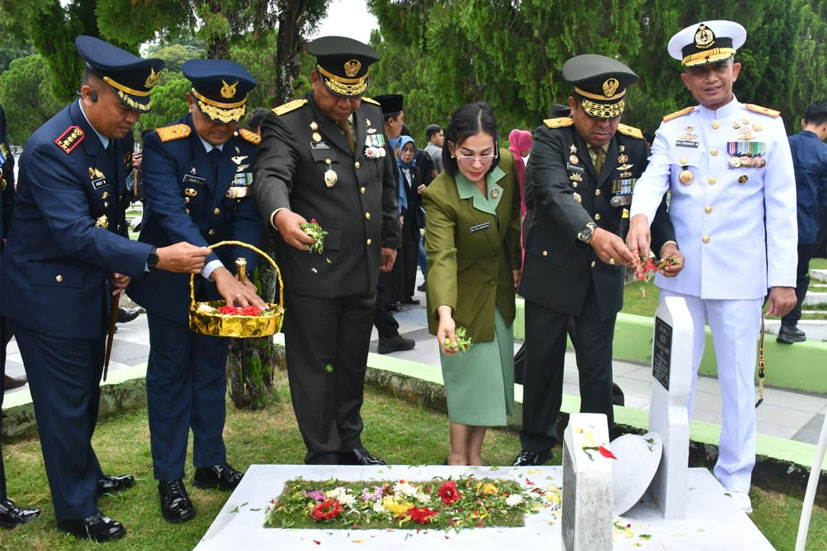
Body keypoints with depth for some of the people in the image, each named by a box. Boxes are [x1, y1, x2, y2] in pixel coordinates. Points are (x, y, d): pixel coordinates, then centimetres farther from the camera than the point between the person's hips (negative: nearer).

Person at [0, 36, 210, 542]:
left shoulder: (118, 136, 0)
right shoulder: (52, 148, -26)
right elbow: (76, 233, -33)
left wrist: (120, 266, 0)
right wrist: (154, 258, -38)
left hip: (89, 289, 8)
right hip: (50, 294, -8)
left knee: (86, 394, 22)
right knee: (65, 403, 5)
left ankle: (86, 476, 43)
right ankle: (76, 510, 21)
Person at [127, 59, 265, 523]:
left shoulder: (249, 148, -7)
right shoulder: (163, 145, -19)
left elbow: (249, 217, -10)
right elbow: (170, 213, -31)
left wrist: (241, 274, -27)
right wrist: (218, 272, -42)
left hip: (225, 279, 4)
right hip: (171, 278, -3)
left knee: (213, 371, 15)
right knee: (170, 372, 6)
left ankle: (212, 463, 31)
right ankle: (170, 478, 19)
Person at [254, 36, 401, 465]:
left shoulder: (373, 116, 8)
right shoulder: (287, 124, -12)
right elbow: (271, 176, -29)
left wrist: (390, 238, 21)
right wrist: (280, 214, -51)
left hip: (364, 269, 6)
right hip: (312, 271, -6)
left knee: (353, 363, 19)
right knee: (314, 365, 5)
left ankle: (349, 442, 36)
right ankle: (322, 455, 21)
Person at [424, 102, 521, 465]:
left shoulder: (507, 166, -13)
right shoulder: (440, 195, -28)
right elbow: (442, 256, -38)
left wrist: (516, 264, 14)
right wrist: (444, 313, -52)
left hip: (499, 290, 6)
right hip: (464, 295, -6)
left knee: (494, 374, 13)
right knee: (469, 375, 0)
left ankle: (475, 454, 28)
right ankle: (458, 456, 20)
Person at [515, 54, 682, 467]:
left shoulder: (634, 145, -2)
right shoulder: (551, 138, -14)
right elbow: (555, 194, -30)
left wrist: (667, 243, -26)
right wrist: (590, 232, -49)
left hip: (603, 278, 2)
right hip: (552, 272, -2)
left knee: (597, 370, 11)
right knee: (542, 364, 12)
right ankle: (536, 446, 32)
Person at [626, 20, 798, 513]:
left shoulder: (767, 126, 2)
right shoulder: (672, 129, 6)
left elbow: (781, 208, 0)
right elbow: (653, 178, -12)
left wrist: (783, 278, -5)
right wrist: (640, 217, -35)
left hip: (740, 278, -1)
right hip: (680, 274, 2)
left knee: (738, 379, 7)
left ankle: (735, 480, 24)